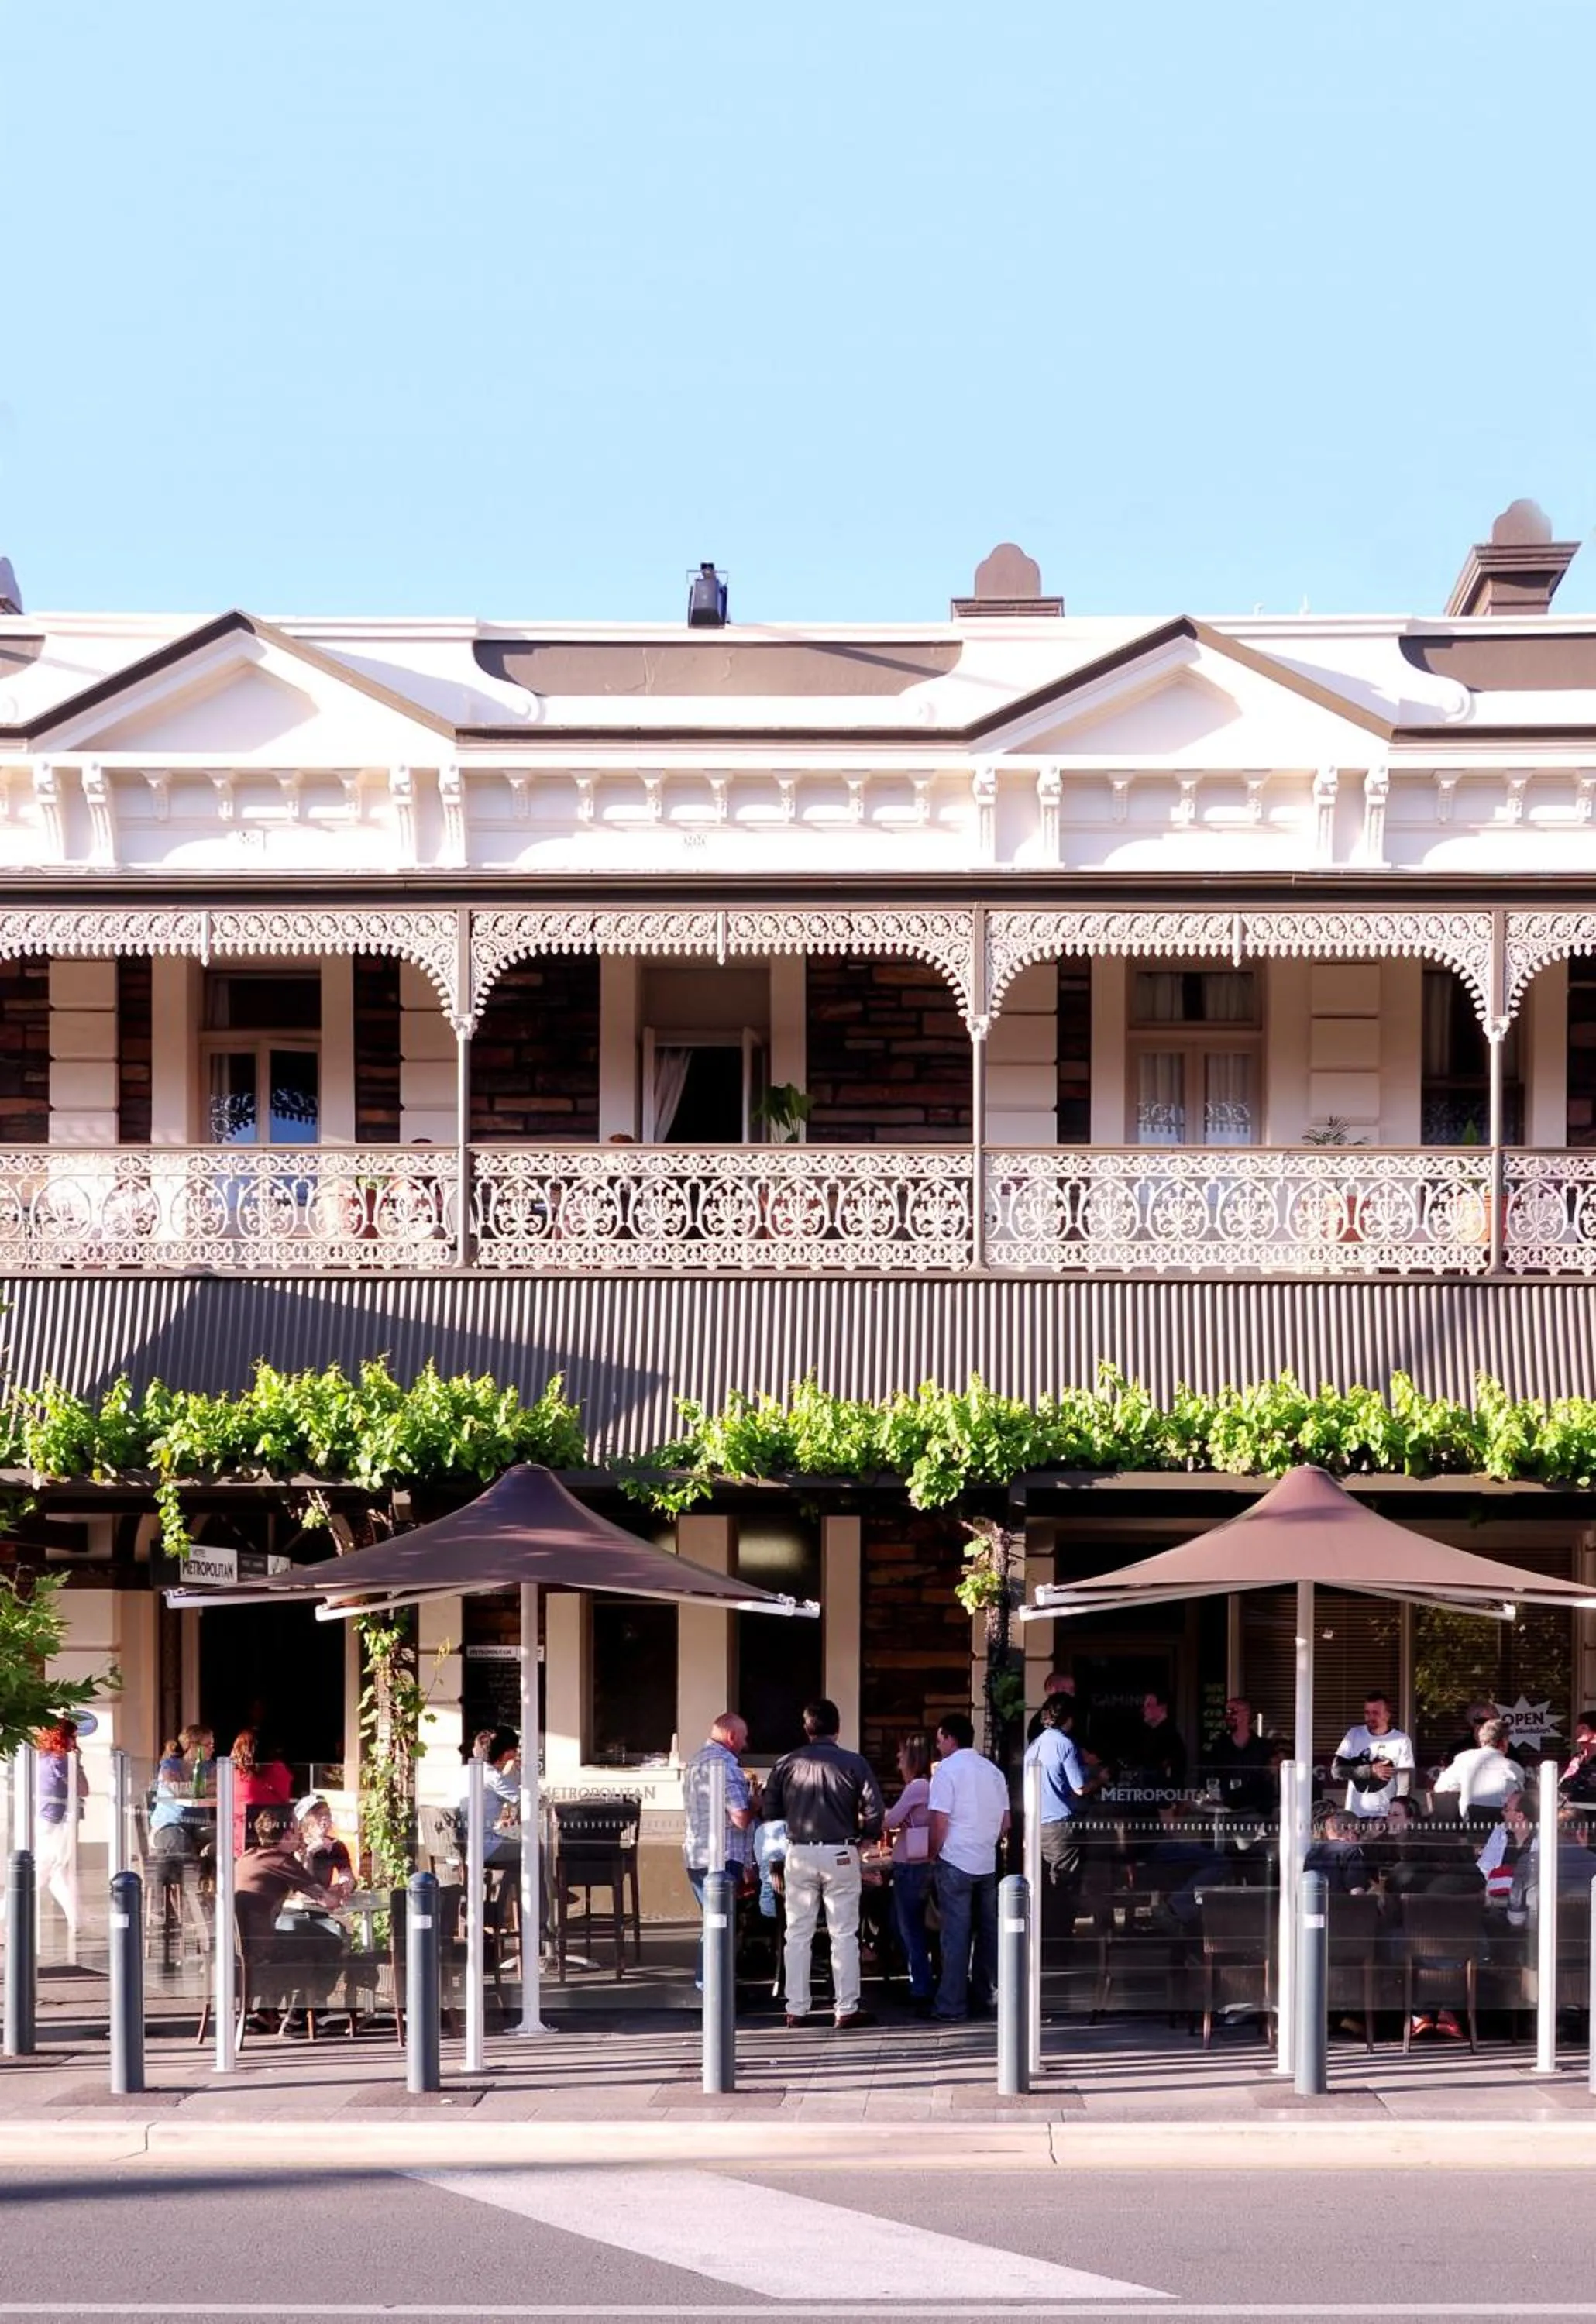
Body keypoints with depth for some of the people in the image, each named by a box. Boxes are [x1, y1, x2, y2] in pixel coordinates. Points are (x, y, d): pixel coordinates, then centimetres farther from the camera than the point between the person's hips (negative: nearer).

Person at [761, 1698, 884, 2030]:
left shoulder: (787, 1764, -1)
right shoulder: (855, 1764, -6)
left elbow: (770, 1812, 2)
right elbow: (875, 1813, -9)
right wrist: (861, 1835, 10)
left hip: (799, 1854, 2)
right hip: (840, 1854, -2)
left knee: (798, 1935, 9)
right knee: (843, 1935, 5)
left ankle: (796, 2009, 10)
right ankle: (846, 2009, 5)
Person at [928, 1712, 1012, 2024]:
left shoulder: (946, 1770, -9)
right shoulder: (994, 1772, 11)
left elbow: (940, 1822, -14)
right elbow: (1005, 1822, 14)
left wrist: (933, 1854, -1)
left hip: (955, 1862, -6)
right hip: (987, 1863, 6)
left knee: (956, 1934, -5)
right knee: (986, 1931, 11)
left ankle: (951, 2005, -5)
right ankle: (982, 1998, 16)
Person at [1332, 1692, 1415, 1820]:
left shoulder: (1401, 1741, -3)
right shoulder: (1354, 1735, 5)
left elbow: (1405, 1781, -6)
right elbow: (1337, 1770, -2)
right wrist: (1370, 1771, -15)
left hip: (1386, 1816, -2)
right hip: (1355, 1815, 2)